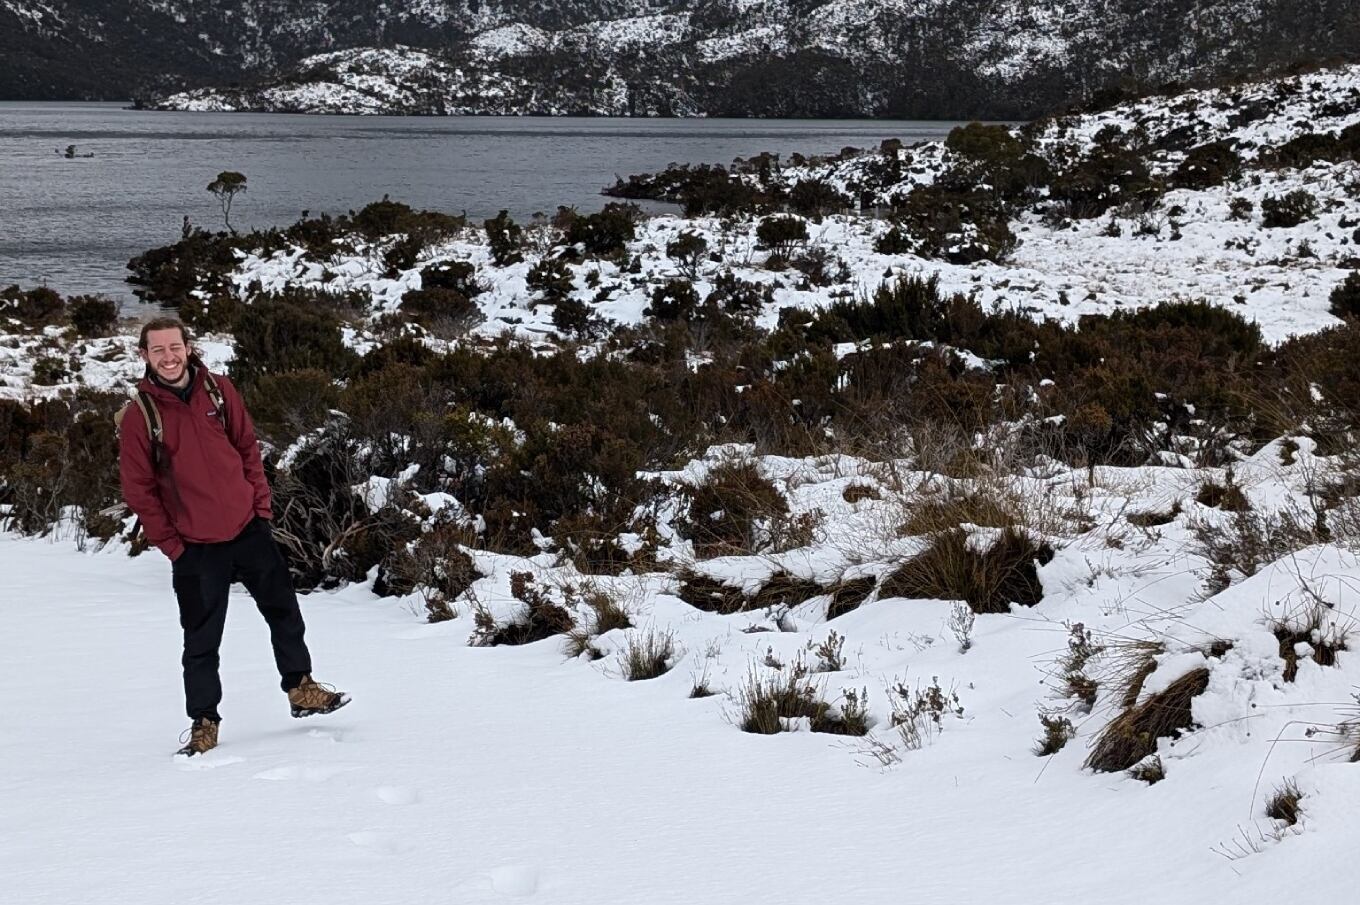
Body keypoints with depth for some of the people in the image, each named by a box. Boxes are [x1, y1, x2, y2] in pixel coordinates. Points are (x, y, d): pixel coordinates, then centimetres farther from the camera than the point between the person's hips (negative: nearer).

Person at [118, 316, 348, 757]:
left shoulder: (218, 390, 0)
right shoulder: (139, 416, -9)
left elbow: (247, 448, 8)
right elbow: (138, 488, -6)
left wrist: (262, 503, 3)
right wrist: (170, 544, -7)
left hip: (249, 528, 3)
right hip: (195, 545, -3)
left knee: (284, 611, 12)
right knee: (201, 641, 3)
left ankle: (301, 689, 28)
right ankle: (203, 723, 16)